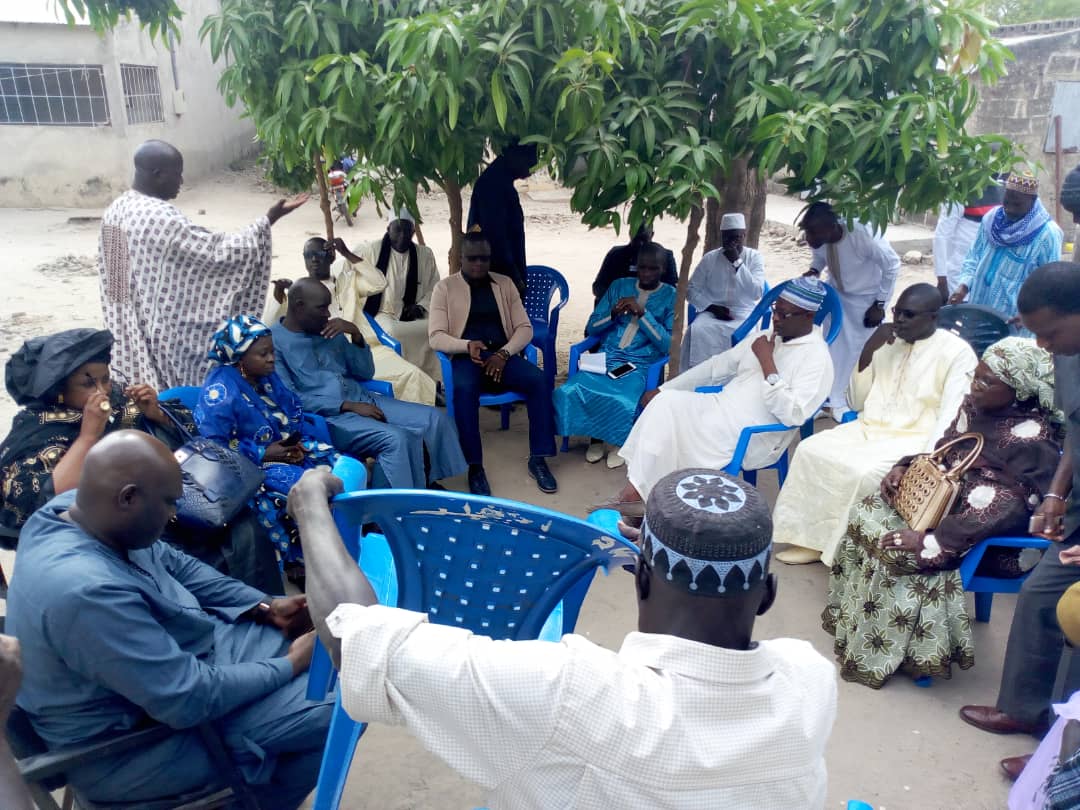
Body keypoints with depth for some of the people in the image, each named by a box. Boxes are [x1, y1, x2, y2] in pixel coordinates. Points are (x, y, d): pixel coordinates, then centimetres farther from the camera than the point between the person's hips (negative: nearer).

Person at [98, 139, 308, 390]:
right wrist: (269, 219, -22)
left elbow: (110, 269, 12)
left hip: (130, 327, 9)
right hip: (168, 328, -9)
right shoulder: (161, 218, -25)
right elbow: (218, 252, -25)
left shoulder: (115, 209, 4)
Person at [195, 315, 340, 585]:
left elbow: (294, 411, 14)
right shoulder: (220, 389, -18)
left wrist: (297, 442, -6)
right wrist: (264, 454, -22)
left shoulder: (267, 376, 4)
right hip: (247, 465, -8)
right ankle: (299, 563, -10)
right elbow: (214, 446, -22)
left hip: (282, 447, 8)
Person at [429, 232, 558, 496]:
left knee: (539, 381, -26)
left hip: (503, 355, 3)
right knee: (464, 389, -37)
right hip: (466, 358, -2)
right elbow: (436, 337, -3)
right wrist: (467, 345, -23)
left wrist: (503, 353, -12)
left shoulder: (505, 283, 13)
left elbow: (524, 328, 7)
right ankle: (475, 466, -28)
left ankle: (537, 459, -17)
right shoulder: (445, 287, 5)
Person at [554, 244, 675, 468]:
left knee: (620, 401, -35)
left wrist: (642, 313, -15)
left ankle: (620, 441, -1)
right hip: (606, 356, 3)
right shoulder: (619, 285, 14)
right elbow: (591, 328, 13)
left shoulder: (671, 296, 4)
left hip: (640, 364, -3)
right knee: (569, 392, -26)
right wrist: (613, 313, -7)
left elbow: (668, 345, -6)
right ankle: (596, 438, 0)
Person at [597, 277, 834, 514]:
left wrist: (766, 362, -20)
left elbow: (793, 415, -22)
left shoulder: (816, 358, -11)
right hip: (720, 407, 8)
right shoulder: (766, 337, 13)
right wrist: (663, 389, 10)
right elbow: (718, 366, 15)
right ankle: (635, 490, -19)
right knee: (666, 401, -16)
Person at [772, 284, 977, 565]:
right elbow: (857, 401, 12)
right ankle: (813, 538, -10)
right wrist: (868, 351, -2)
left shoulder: (958, 353, -7)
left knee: (861, 471, -32)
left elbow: (951, 419, -15)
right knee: (809, 450, -16)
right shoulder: (888, 344, 12)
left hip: (914, 440, -6)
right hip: (869, 429, 6)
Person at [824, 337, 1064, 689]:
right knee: (865, 512, -4)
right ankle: (852, 619, 8)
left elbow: (1005, 511, -29)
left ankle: (875, 654, -5)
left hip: (994, 541, -9)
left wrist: (931, 539, -33)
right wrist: (904, 467, -4)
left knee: (898, 550, -25)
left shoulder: (1033, 440, -23)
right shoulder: (975, 405, 2)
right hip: (949, 503, 9)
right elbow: (941, 454, 17)